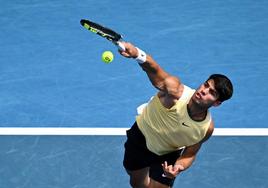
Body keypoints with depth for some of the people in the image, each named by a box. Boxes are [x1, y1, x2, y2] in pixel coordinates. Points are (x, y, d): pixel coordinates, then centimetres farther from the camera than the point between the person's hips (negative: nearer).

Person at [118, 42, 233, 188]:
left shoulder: (207, 128, -27)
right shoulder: (175, 90, -39)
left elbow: (190, 154, -12)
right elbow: (155, 70, -56)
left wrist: (179, 167, -35)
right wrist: (137, 54, -77)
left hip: (167, 155, 1)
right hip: (141, 137, 0)